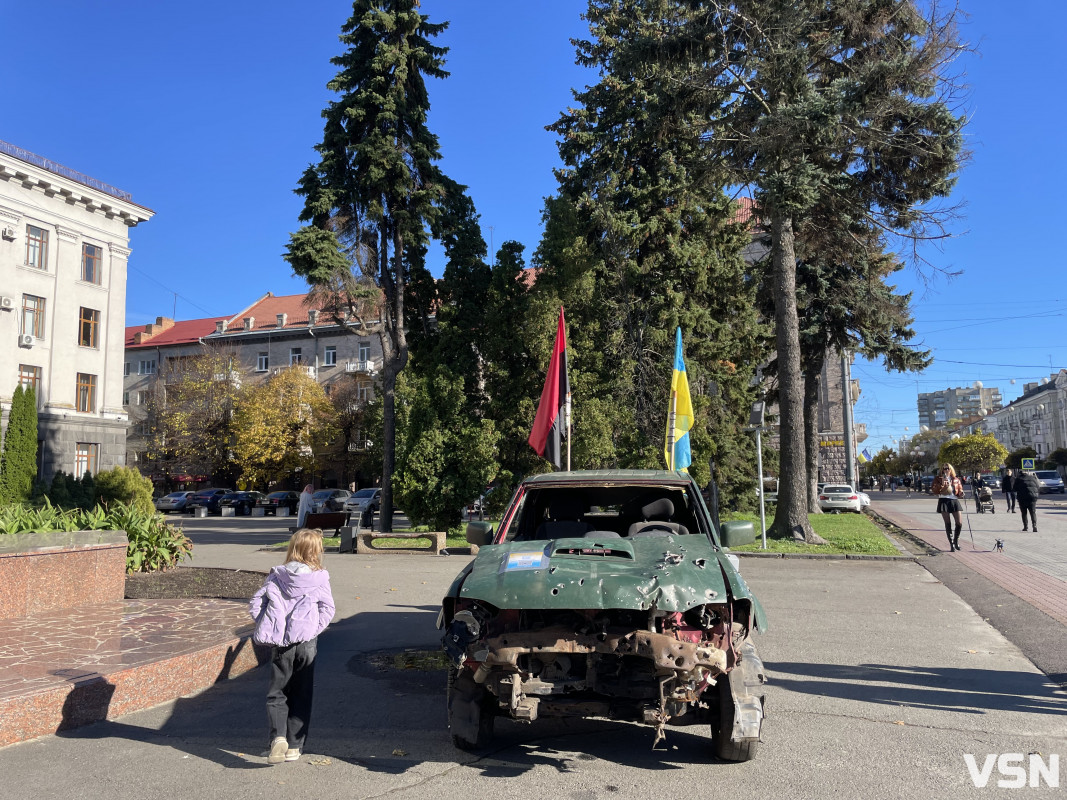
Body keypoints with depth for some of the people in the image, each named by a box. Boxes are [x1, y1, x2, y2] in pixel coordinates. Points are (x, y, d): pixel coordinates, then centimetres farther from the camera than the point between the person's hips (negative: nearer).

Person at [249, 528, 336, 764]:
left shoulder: (276, 576, 0)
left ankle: (278, 737, -12)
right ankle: (294, 747, 14)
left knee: (276, 693, 10)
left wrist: (269, 628, 5)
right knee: (302, 696, 12)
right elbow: (327, 609, -11)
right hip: (306, 643, 0)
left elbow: (255, 603, -3)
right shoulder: (319, 579, -4)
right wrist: (314, 630, 0)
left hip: (281, 644, 0)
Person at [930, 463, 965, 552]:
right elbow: (934, 490, -3)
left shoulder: (956, 480, 13)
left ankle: (956, 541, 19)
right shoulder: (938, 479, 5)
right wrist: (942, 485, -17)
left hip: (954, 501, 2)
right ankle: (951, 544, 7)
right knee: (948, 524, 1)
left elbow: (960, 489, 19)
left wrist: (961, 493, -3)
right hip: (944, 501, -2)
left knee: (960, 523, -4)